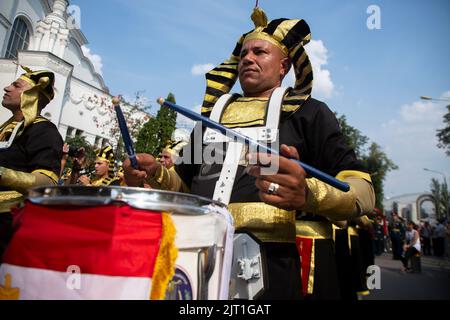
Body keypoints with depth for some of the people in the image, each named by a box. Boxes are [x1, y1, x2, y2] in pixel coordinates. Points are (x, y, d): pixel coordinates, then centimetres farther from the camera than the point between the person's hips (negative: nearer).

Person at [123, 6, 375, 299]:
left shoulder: (308, 112, 5)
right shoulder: (213, 112, 18)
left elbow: (363, 192, -4)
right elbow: (186, 181, 25)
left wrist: (308, 193, -24)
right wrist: (156, 175, 4)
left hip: (273, 262, -3)